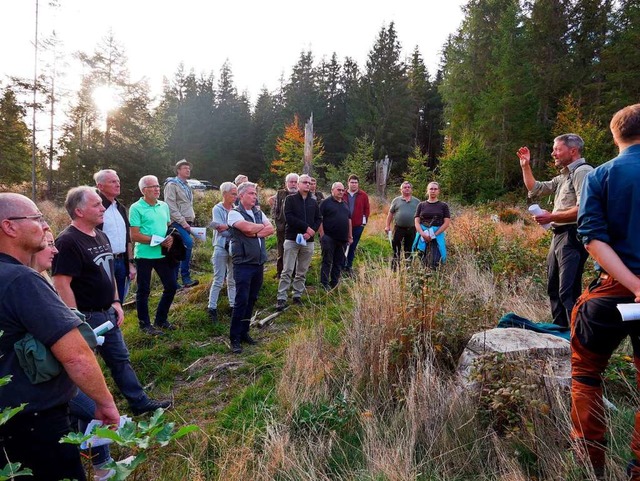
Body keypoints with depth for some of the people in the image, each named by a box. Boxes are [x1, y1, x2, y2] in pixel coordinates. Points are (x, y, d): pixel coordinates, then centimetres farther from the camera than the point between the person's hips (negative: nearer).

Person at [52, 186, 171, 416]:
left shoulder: (101, 236, 8)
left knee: (120, 359, 18)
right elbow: (61, 285, -23)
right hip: (86, 317, -9)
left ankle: (139, 402, 30)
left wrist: (115, 302, 12)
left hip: (107, 312, 9)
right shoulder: (68, 241, -20)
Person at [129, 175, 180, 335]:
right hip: (145, 255, -6)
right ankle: (145, 324, 22)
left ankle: (161, 319, 28)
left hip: (163, 254, 6)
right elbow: (134, 236, -14)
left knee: (171, 286, 11)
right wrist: (158, 240, -18)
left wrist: (171, 237, -6)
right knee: (144, 291, 7)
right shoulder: (136, 208, -10)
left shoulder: (164, 206, 8)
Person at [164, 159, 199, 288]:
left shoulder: (187, 187, 22)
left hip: (187, 223, 8)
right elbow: (171, 207, -13)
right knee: (188, 243, -26)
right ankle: (186, 277, -21)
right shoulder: (172, 185, -4)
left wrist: (191, 221, 14)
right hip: (177, 223, -8)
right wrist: (183, 222, -17)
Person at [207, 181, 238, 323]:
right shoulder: (217, 209, -5)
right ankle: (212, 308, 8)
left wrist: (225, 227, -16)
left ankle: (233, 306, 23)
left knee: (233, 280, 12)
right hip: (221, 247, -4)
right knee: (218, 280, -1)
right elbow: (220, 230, -13)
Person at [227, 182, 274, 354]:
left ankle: (244, 332, 24)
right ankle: (235, 338, 3)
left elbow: (271, 229, 2)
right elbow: (248, 227, -22)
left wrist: (255, 233, -12)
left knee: (251, 300, 12)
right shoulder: (234, 213, -7)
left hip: (259, 263, 7)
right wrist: (262, 226, -3)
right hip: (243, 264, -6)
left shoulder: (259, 213, 14)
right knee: (241, 301, -6)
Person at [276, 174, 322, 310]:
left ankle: (297, 296, 17)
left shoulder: (313, 202, 13)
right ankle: (282, 298, -2)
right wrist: (306, 227, -15)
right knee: (287, 271, -5)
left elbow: (318, 219, 11)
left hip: (308, 241, 4)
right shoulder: (290, 199, 0)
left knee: (302, 272, 8)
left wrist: (311, 231, -8)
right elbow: (288, 217, -12)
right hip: (292, 239, -4)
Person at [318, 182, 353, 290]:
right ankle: (324, 284, 4)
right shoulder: (326, 202, -4)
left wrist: (350, 236, 16)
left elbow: (349, 220, 20)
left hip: (342, 239, 6)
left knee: (339, 262, 11)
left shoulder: (345, 204, 16)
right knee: (327, 261, -2)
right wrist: (322, 235, -15)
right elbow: (319, 219, -10)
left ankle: (334, 283, 20)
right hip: (329, 238, -6)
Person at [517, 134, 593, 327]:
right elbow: (535, 189, 27)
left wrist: (552, 216, -17)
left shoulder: (582, 172, -10)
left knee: (568, 292, -14)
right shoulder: (563, 176, 20)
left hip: (573, 237, -10)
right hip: (559, 236, 10)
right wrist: (525, 166, 22)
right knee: (554, 288, 15)